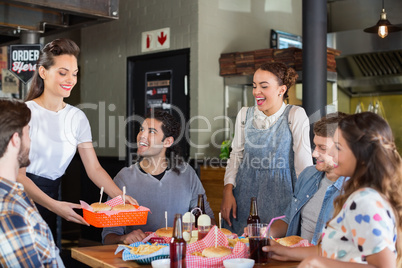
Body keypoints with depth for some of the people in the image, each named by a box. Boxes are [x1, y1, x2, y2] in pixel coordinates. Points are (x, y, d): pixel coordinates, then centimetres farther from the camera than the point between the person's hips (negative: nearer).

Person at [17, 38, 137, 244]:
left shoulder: (77, 117, 5)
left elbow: (94, 169, 4)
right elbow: (17, 173, -15)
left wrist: (121, 196, -11)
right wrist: (53, 205, -26)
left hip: (52, 199, 5)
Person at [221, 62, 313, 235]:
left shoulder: (296, 115, -5)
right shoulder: (245, 114, 8)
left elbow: (303, 161, -6)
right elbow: (236, 154, 10)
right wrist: (228, 191, 1)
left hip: (279, 191, -3)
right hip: (245, 189, 3)